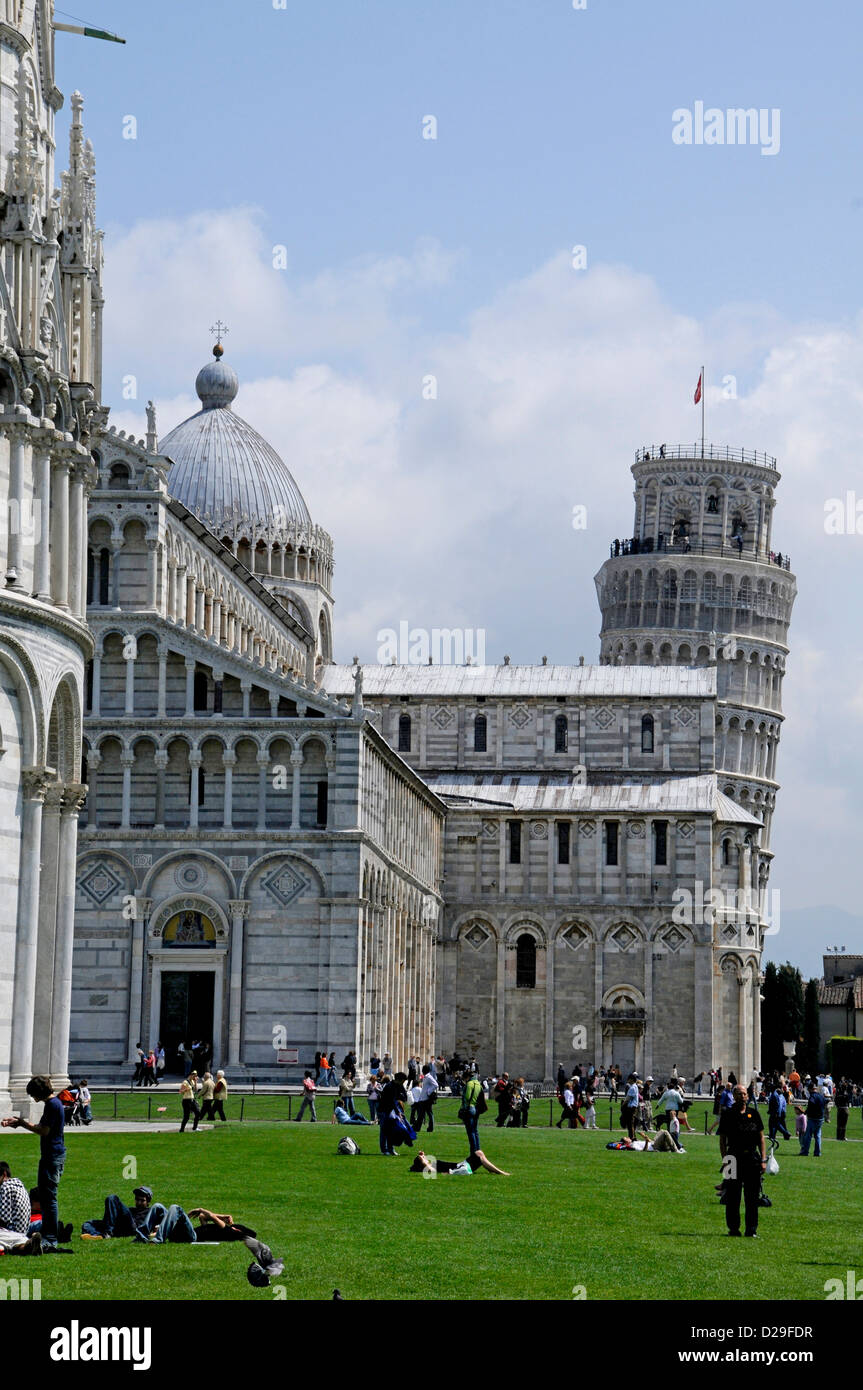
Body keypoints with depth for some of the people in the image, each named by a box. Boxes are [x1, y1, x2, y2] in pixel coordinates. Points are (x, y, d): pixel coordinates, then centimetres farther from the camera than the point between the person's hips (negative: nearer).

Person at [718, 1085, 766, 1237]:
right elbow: (722, 1139, 3)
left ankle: (751, 1229, 7)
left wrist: (763, 1160, 4)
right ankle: (733, 1228, 11)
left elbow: (761, 1138, 11)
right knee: (733, 1196, 2)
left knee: (752, 1196, 2)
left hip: (753, 1159, 2)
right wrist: (725, 1160, -5)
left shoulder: (753, 1113, 9)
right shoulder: (727, 1114, 3)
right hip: (734, 1158, -1)